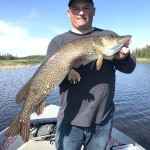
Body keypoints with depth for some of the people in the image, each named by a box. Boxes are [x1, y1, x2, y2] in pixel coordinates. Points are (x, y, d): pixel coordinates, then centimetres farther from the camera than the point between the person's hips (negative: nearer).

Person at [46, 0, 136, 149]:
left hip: (103, 119, 2)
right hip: (70, 120, -1)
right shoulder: (58, 41, 1)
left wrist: (124, 58, -20)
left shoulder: (110, 36, 5)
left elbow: (128, 68, 2)